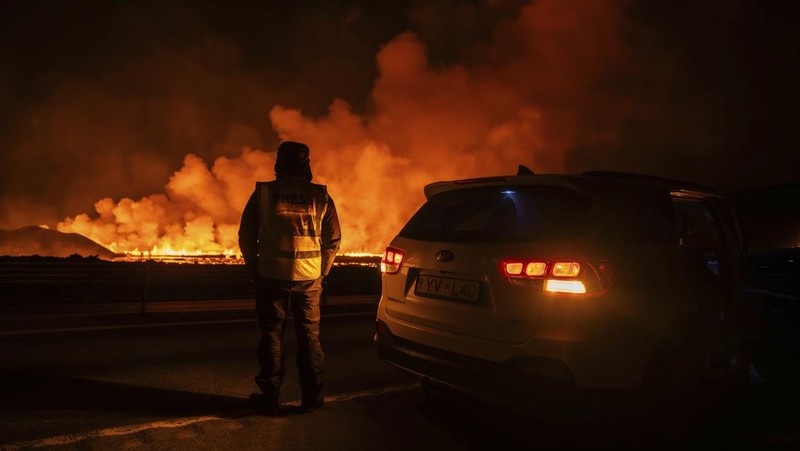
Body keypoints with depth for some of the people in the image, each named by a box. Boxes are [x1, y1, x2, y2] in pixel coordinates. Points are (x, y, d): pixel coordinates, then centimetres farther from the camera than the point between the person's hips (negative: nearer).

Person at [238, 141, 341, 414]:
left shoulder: (262, 193, -1)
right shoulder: (320, 196, 1)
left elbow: (246, 236, 2)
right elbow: (333, 239, 4)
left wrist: (254, 270, 13)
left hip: (272, 277, -1)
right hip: (309, 278, 1)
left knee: (271, 336, 9)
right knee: (309, 337, 11)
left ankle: (270, 399, 16)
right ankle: (312, 397, 19)